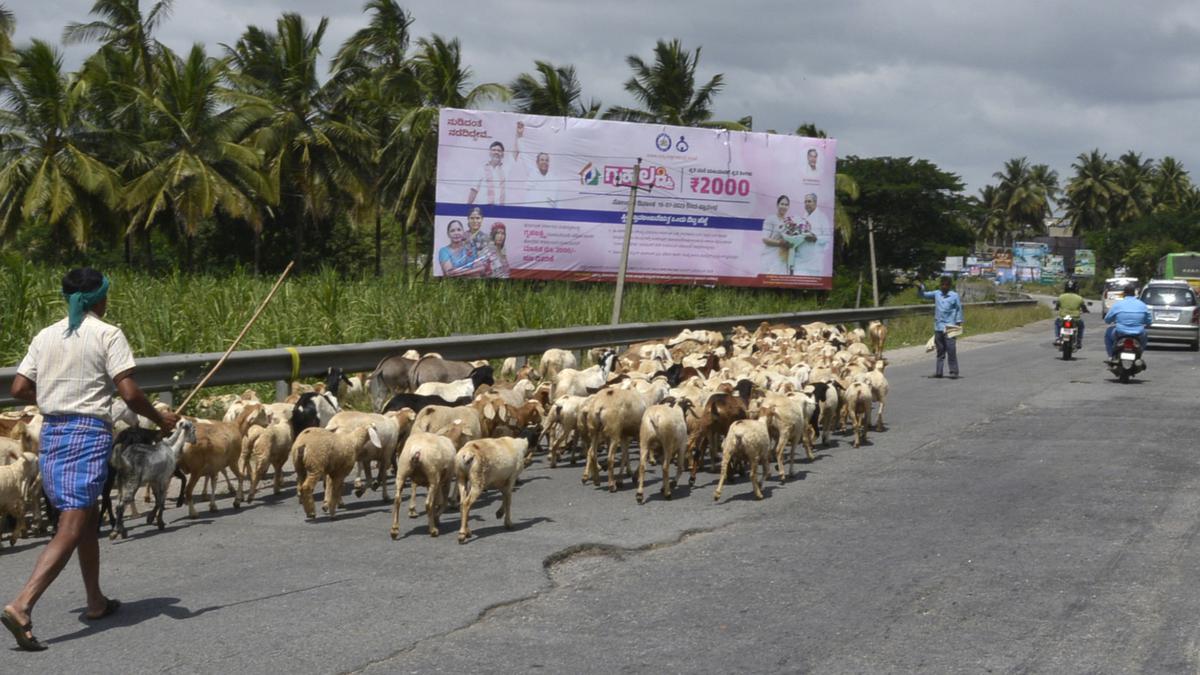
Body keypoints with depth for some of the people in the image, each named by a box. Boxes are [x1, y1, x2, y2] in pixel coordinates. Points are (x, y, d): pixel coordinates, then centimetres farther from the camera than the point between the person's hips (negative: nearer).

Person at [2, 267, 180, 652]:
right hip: (89, 433, -7)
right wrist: (160, 419, 3)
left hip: (52, 432, 7)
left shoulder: (45, 336, 9)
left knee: (88, 518, 22)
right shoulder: (108, 334, -6)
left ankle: (96, 601, 31)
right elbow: (129, 393, -13)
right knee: (70, 530, -9)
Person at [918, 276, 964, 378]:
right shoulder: (936, 294, 9)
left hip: (949, 327, -4)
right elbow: (924, 295, 14)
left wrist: (958, 323, 1)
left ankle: (954, 371, -3)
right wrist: (921, 288, -6)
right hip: (938, 327, 4)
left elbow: (959, 309, 4)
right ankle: (939, 371, 12)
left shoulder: (954, 296, 0)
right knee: (940, 350, 9)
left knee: (951, 350, -8)